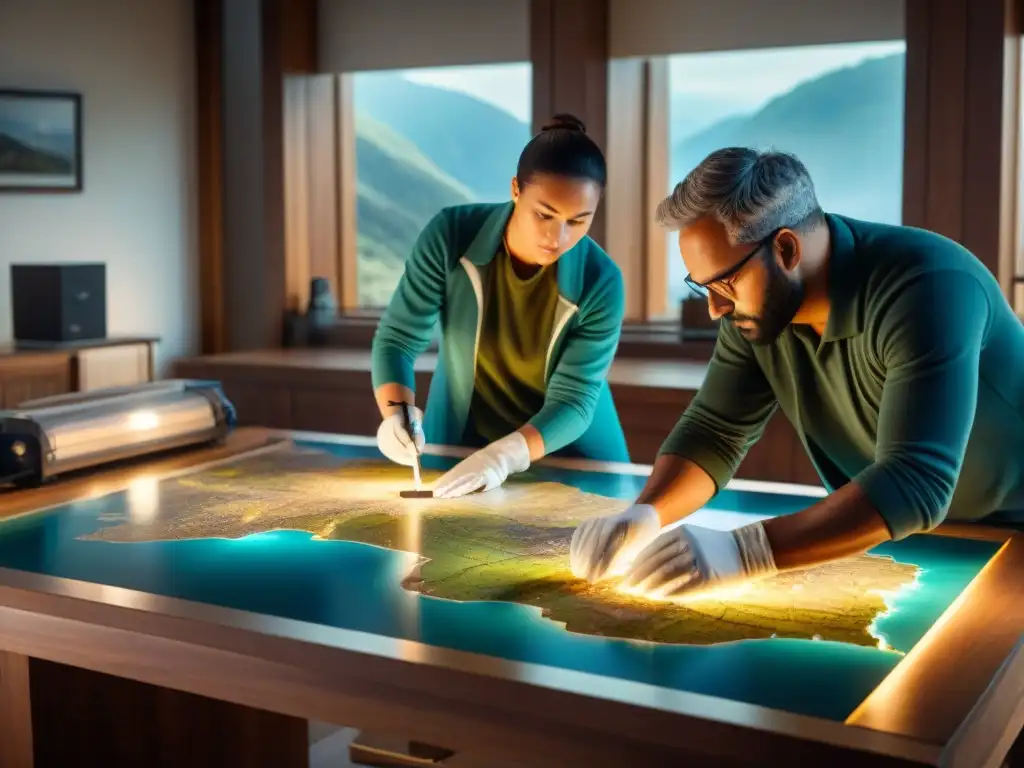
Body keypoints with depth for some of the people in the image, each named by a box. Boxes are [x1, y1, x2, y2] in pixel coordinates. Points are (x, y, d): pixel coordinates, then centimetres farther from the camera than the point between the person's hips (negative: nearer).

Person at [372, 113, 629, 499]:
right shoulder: (451, 235, -18)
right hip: (459, 445, 1)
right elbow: (397, 338, -13)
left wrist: (505, 455, -37)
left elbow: (573, 400, -20)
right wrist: (396, 412, -32)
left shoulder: (601, 283, -20)